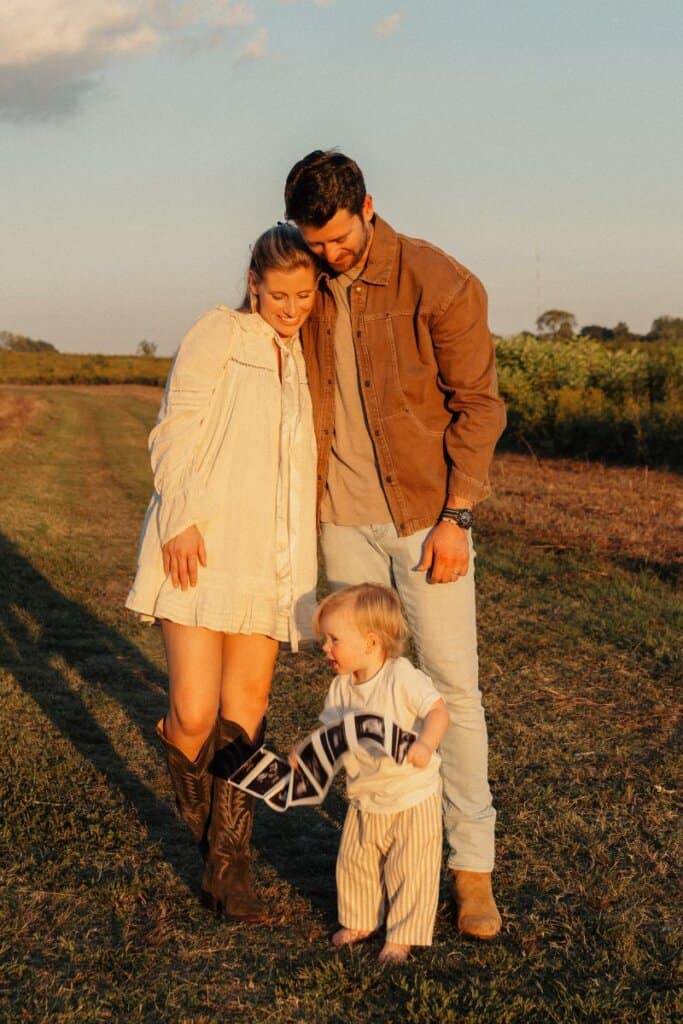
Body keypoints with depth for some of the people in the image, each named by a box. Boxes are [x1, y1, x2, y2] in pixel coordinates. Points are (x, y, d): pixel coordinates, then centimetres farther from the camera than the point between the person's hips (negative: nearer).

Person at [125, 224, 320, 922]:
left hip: (267, 560, 5)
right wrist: (181, 520, -16)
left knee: (246, 709, 4)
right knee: (195, 715, -11)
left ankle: (227, 864, 13)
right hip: (199, 549, -5)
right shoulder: (218, 333, 0)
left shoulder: (300, 359, 18)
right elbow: (176, 430, -6)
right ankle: (206, 835, 21)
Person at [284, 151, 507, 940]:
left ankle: (472, 864, 8)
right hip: (344, 519, 5)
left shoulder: (438, 283, -13)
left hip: (426, 515, -4)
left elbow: (478, 406, -11)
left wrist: (455, 520, -15)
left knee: (452, 686, -3)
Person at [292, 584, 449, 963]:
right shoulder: (341, 688, 0)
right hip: (364, 800, 6)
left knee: (409, 869, 2)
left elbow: (438, 711, -24)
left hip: (413, 798, -6)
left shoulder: (403, 678, -20)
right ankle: (359, 921, 36)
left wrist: (425, 744, -42)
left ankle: (402, 936, 17)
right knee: (354, 862, 15)